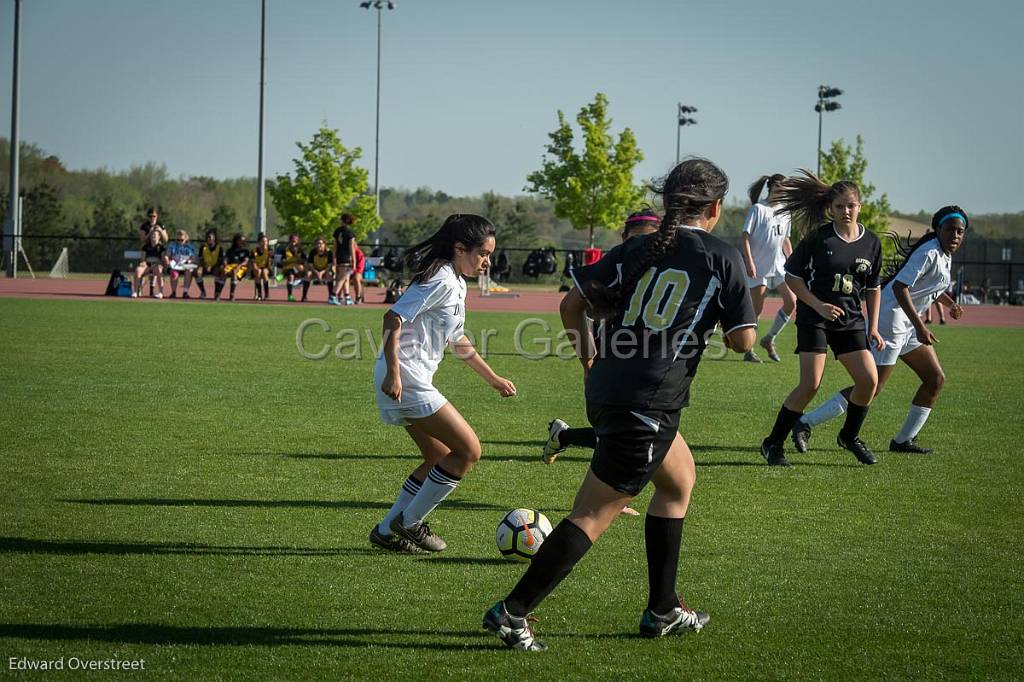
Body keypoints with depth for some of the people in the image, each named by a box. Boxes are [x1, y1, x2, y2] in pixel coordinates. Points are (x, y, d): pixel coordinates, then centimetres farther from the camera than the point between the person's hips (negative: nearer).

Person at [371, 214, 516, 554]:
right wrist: (393, 372, -27)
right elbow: (393, 318, -20)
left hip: (411, 380, 10)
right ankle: (410, 522, 1)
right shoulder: (442, 280, -13)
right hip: (404, 378, -10)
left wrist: (493, 379, 32)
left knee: (441, 458, 17)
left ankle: (387, 530, 19)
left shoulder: (456, 284, 18)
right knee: (469, 450, -7)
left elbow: (458, 341, 30)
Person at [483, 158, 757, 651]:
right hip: (648, 407, -7)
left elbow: (571, 305, 10)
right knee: (591, 517, -3)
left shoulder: (637, 249, 10)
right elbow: (743, 341, -3)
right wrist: (727, 320, 19)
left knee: (679, 480, 27)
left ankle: (663, 611, 31)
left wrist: (588, 358, 25)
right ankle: (512, 613, -5)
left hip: (605, 391, 7)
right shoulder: (722, 258, -3)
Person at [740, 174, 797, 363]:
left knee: (792, 301, -5)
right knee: (756, 308, -4)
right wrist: (749, 263, -18)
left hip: (778, 266, 6)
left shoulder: (785, 212, 12)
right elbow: (745, 236, -11)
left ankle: (769, 340, 11)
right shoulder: (758, 209, -8)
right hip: (759, 267, -6)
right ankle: (748, 350, 8)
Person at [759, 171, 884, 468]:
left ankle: (850, 436, 20)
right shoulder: (818, 238, -9)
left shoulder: (871, 242, 4)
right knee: (810, 385, -14)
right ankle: (773, 444, 0)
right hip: (814, 318, -5)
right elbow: (792, 276, -5)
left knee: (869, 379, -6)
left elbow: (872, 287, 14)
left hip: (850, 320, 5)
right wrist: (819, 306, -14)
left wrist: (873, 327, 9)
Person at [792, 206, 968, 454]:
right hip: (891, 319, -10)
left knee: (936, 379, 10)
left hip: (907, 326, 10)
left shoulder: (944, 255, 12)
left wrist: (951, 304, 20)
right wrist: (920, 327, -32)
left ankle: (904, 440, 17)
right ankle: (805, 424, -10)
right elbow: (899, 287, -28)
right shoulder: (929, 252, -18)